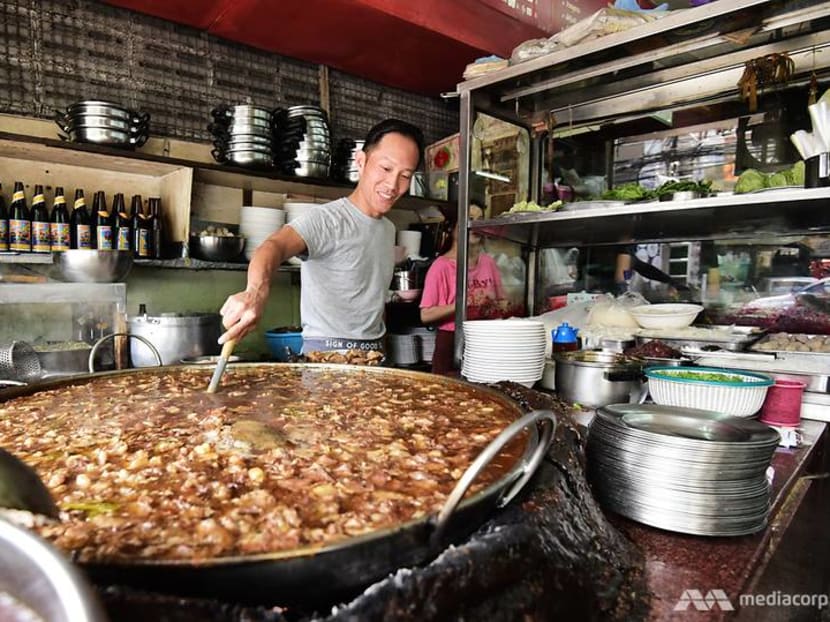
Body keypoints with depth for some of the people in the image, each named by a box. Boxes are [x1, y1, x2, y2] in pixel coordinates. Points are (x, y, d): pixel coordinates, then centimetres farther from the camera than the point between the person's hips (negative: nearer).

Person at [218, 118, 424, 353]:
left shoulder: (389, 228, 11)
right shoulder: (327, 219, -12)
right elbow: (275, 245, -30)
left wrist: (377, 349, 7)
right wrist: (257, 289, -49)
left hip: (374, 352, 5)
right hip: (326, 352, -5)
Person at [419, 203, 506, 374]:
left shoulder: (488, 263, 7)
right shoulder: (442, 266, -8)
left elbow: (501, 304, 18)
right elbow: (426, 315, -12)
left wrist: (492, 305, -3)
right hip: (451, 344, -4)